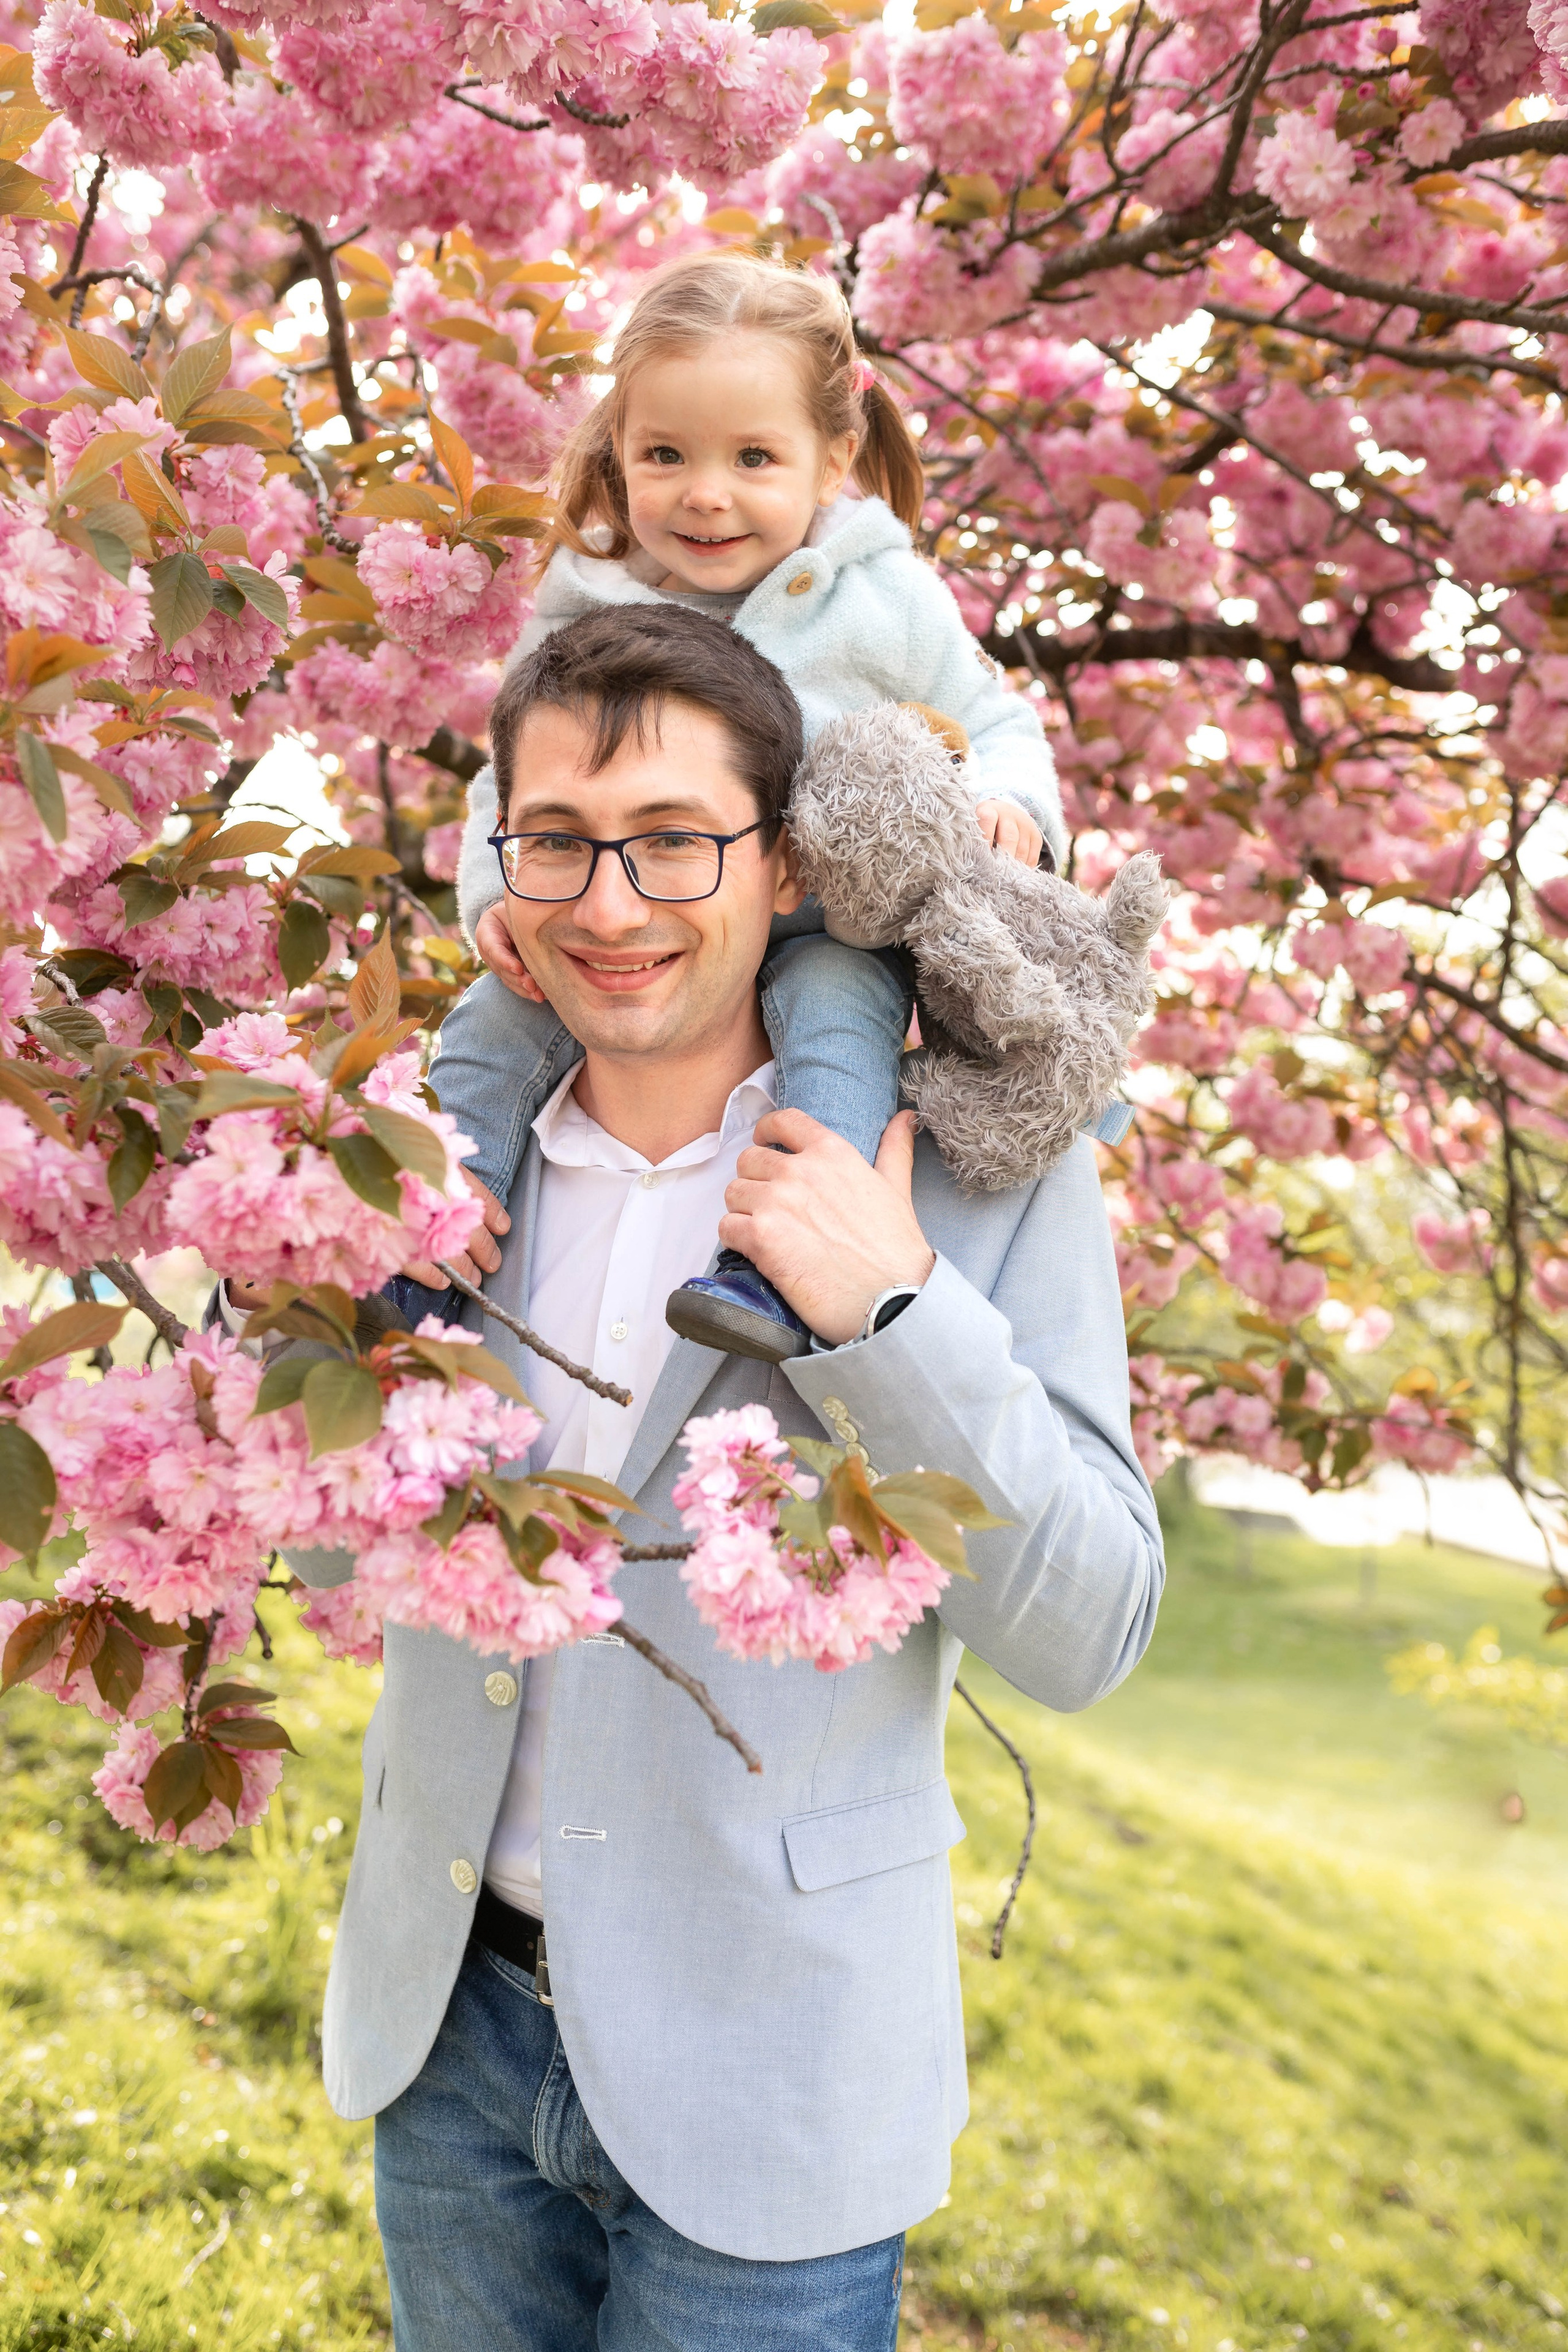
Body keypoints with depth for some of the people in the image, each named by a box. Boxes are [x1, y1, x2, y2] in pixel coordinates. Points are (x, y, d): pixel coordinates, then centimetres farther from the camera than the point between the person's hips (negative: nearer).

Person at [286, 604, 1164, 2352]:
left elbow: (1083, 1637, -13)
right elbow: (338, 1555, 8)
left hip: (765, 2069, -4)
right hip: (451, 2022, 4)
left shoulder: (984, 1176, -12)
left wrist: (896, 1310, -26)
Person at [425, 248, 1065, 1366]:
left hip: (834, 929, -2)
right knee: (499, 1016, -18)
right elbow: (511, 788, 8)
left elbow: (995, 724, 8)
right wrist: (498, 897, -12)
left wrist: (1006, 804, -16)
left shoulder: (882, 601, -3)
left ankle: (786, 1271, -44)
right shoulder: (584, 618, 1)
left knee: (836, 1001, -34)